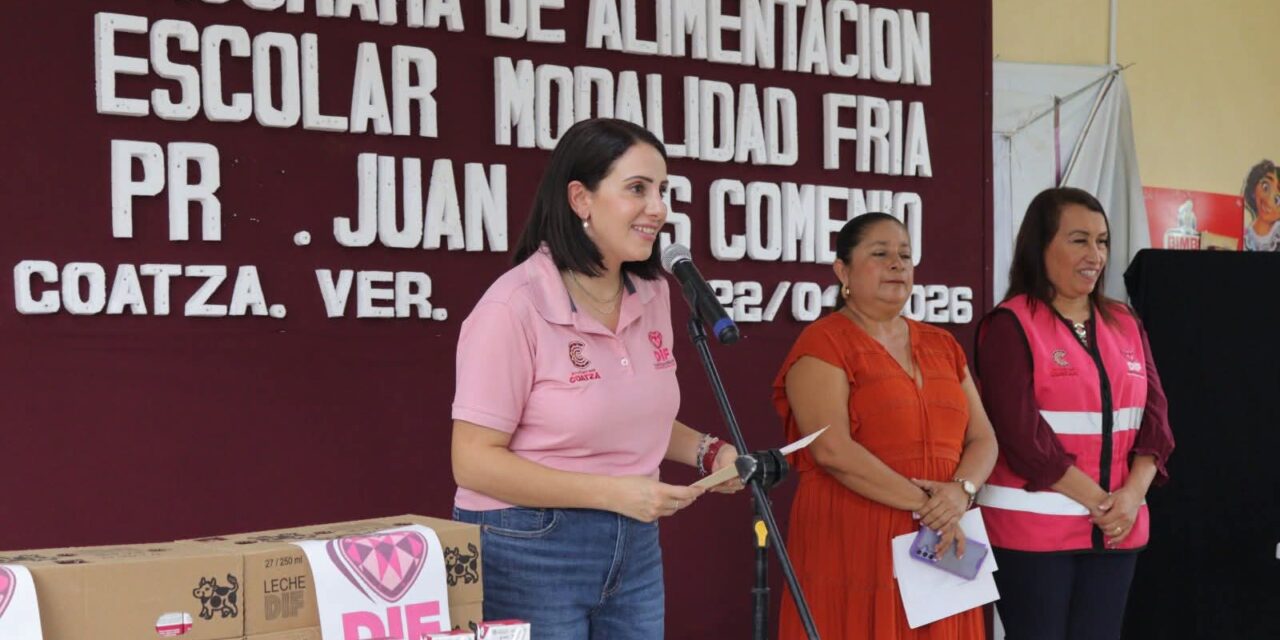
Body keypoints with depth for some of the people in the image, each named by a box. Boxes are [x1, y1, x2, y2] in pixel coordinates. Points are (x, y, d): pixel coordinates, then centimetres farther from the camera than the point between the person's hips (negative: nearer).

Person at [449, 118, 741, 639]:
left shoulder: (652, 295, 4)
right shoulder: (514, 307, -18)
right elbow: (475, 462, -18)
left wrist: (707, 453, 1)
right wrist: (612, 491, -21)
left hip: (635, 548, 7)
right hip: (530, 554, -7)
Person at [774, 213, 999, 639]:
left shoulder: (942, 346, 17)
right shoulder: (823, 344, -4)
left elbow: (983, 439, 12)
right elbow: (832, 449, -16)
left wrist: (962, 491, -10)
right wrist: (923, 503, -15)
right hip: (855, 549, -6)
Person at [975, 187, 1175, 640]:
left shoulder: (1125, 325, 12)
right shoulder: (1010, 325, -6)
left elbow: (1154, 420, 7)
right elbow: (1022, 433, -13)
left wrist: (1132, 495, -9)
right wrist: (1098, 501, -13)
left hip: (1117, 527, 5)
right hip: (1032, 527, -5)